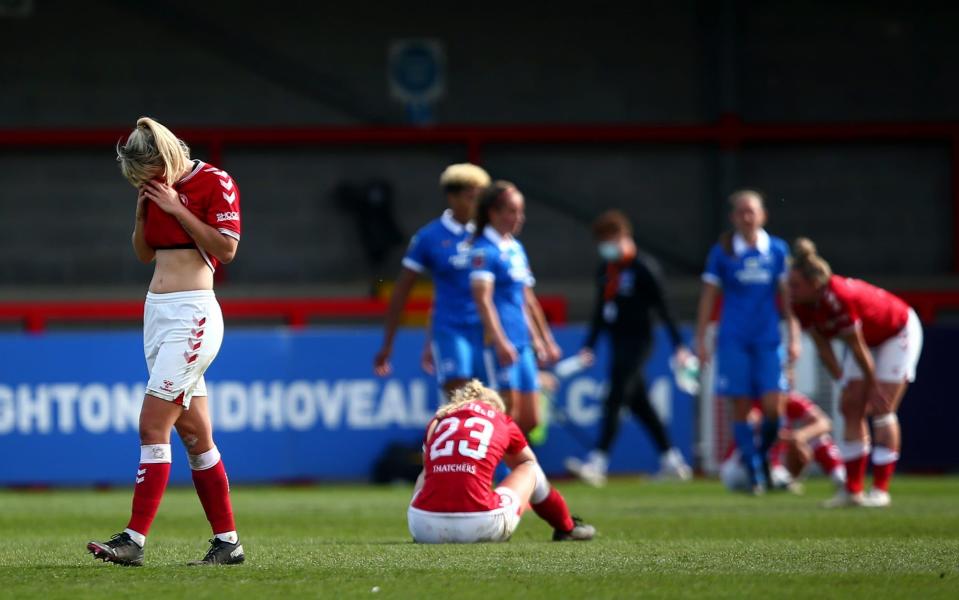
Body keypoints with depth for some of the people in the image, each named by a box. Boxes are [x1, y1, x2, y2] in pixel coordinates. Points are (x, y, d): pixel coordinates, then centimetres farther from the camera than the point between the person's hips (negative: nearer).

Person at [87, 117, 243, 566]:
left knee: (153, 427, -14)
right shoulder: (160, 191, 15)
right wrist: (143, 211, 3)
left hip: (192, 314, -8)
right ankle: (228, 541, 12)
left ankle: (135, 539, -16)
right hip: (158, 311, 8)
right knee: (194, 434, 8)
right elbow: (144, 253, 20)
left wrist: (177, 208, -14)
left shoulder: (215, 183, -7)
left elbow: (226, 247, -15)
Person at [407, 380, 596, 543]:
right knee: (531, 468, 27)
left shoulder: (437, 421, 23)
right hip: (480, 529, -3)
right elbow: (528, 463, 38)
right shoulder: (502, 420, 19)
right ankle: (567, 528, 45)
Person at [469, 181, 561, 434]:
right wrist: (499, 341, -28)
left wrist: (545, 340, 26)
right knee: (508, 414, -12)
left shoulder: (516, 249, 18)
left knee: (530, 420, 7)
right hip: (500, 345, -9)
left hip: (522, 345, 9)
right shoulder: (485, 250, -8)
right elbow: (483, 299, -19)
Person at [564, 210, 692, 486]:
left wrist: (678, 344, -12)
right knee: (640, 405, 11)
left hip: (637, 342, -8)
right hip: (618, 344, 8)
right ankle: (671, 459, 20)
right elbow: (600, 311, 19)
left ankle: (598, 463, -20)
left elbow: (662, 307, -10)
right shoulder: (606, 269, 12)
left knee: (613, 402, -15)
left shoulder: (644, 268, -10)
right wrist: (589, 346, 15)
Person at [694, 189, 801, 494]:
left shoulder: (777, 250, 4)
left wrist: (793, 337, 4)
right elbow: (708, 297, 7)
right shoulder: (723, 252, 2)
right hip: (734, 340, -1)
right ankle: (753, 470, 5)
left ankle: (763, 454, 17)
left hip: (768, 339, 1)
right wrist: (700, 340, 4)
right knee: (741, 406, -3)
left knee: (773, 406, -9)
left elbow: (787, 295, 9)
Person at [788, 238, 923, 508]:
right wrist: (842, 381, -4)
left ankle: (880, 490, -9)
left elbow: (858, 349, -28)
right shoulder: (804, 306, -15)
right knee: (851, 407, -2)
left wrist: (873, 387, -19)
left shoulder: (839, 298, -39)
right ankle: (853, 490, -1)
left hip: (899, 333, -8)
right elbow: (823, 349, -4)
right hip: (869, 339, 8)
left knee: (882, 409, -13)